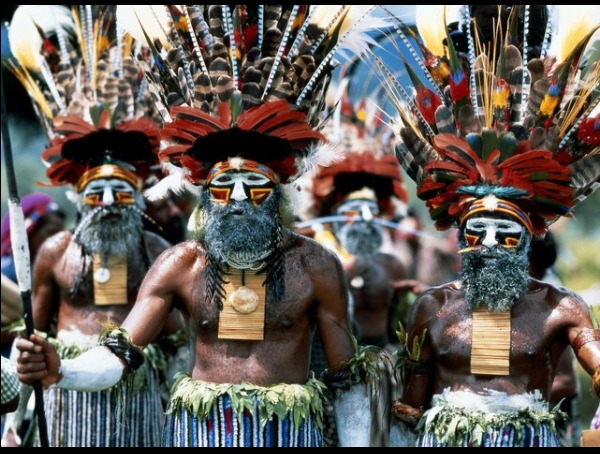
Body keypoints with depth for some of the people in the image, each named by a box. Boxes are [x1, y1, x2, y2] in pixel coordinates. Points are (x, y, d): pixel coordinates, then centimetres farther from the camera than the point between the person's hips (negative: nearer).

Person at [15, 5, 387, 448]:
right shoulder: (180, 265, 0)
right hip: (199, 428, 1)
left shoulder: (314, 266, -1)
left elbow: (346, 376, 4)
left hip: (287, 430, -1)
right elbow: (118, 356, -5)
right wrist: (59, 371, -23)